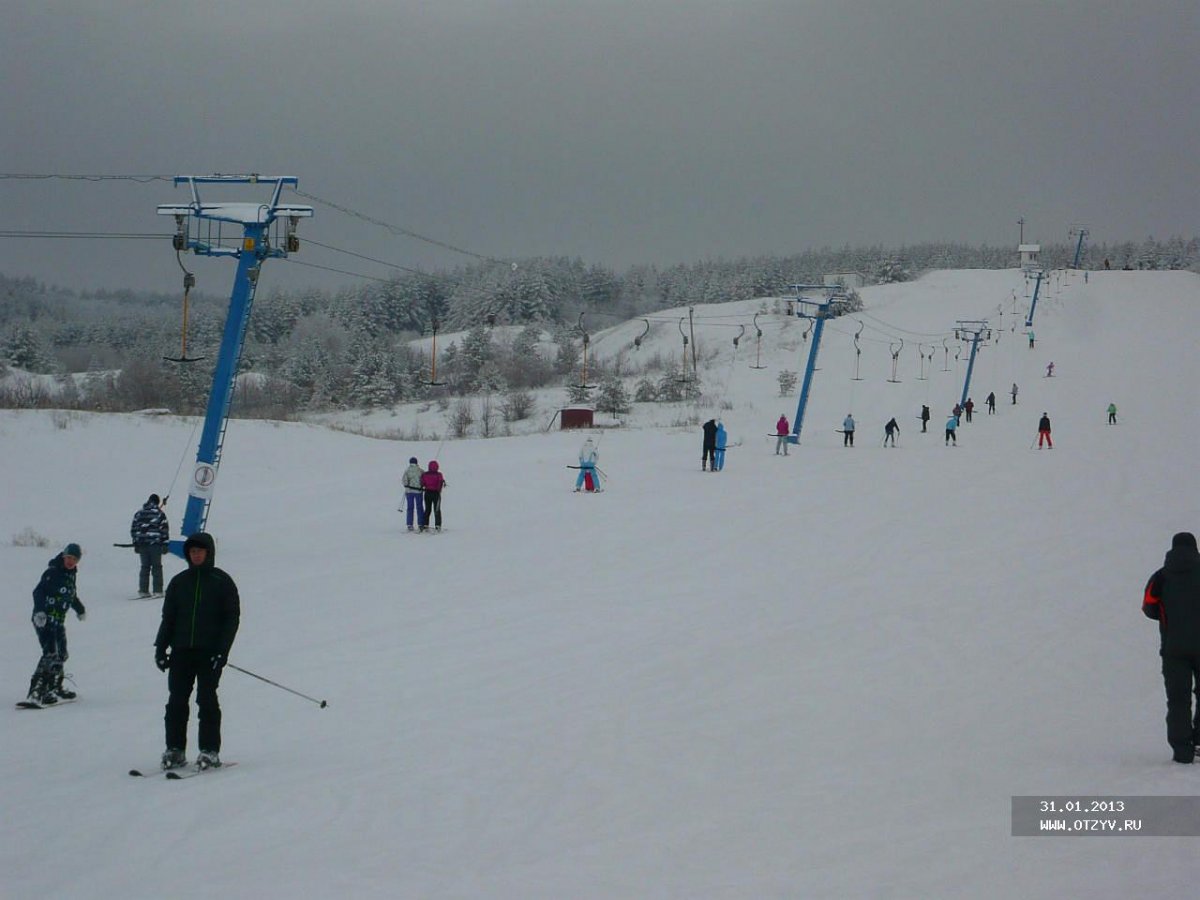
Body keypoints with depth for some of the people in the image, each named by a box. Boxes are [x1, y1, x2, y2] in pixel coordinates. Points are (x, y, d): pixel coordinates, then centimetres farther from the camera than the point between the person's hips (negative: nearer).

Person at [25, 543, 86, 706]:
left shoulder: (70, 575, 15)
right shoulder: (52, 572, -11)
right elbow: (38, 592, -19)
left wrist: (80, 609, 45)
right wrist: (40, 611, -32)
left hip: (58, 621, 9)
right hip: (44, 619, -9)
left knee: (61, 654, 12)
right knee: (50, 654, -18)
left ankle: (55, 688, 24)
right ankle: (35, 693, -23)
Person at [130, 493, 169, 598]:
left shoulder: (139, 513, 9)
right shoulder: (160, 514, -3)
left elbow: (133, 529, 10)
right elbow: (164, 530, -6)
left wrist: (135, 542, 15)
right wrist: (165, 544, -1)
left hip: (142, 544, 4)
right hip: (155, 544, -3)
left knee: (145, 567, 10)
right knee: (156, 567, 3)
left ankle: (143, 590, 6)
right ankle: (157, 590, -1)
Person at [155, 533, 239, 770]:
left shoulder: (222, 581, 2)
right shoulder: (179, 582, 12)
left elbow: (232, 617, -1)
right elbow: (168, 617, 15)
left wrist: (223, 650, -10)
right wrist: (160, 647, 5)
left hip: (210, 651, -3)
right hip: (181, 650, 3)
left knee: (207, 699, -6)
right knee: (176, 700, 0)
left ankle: (210, 751, -1)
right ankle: (175, 750, 6)